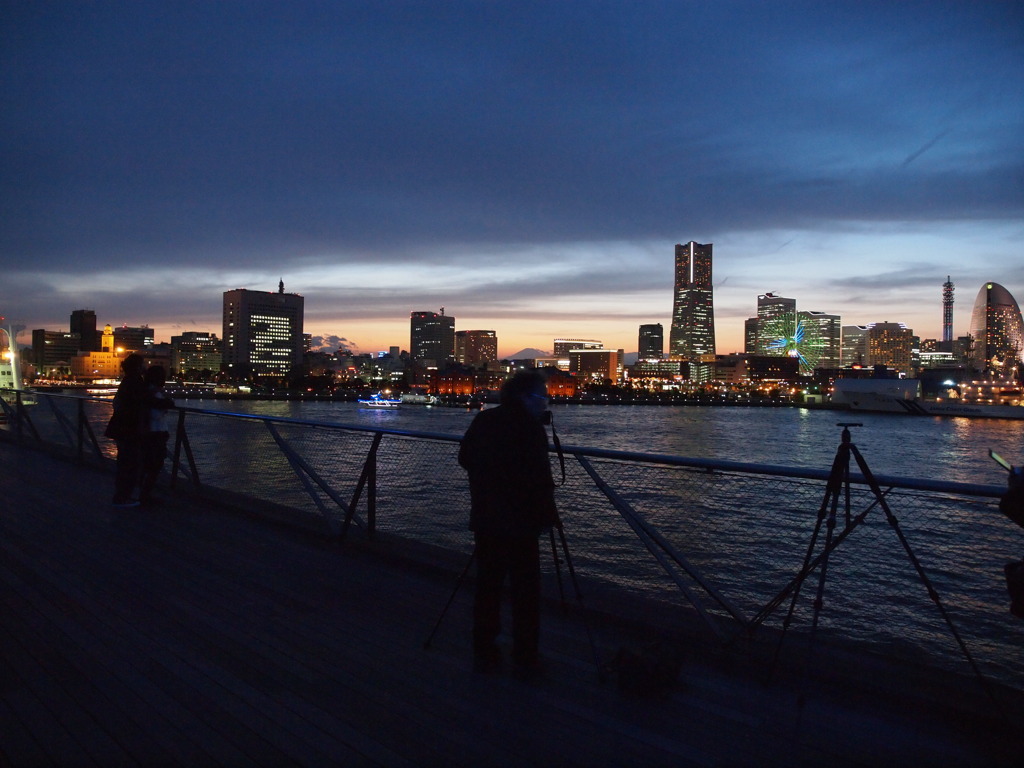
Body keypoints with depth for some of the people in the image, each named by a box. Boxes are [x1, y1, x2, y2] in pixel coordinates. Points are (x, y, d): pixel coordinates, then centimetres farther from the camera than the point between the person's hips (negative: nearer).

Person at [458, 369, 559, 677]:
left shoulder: (483, 420, 6)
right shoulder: (530, 428, -15)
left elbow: (465, 459, 14)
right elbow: (540, 480, -18)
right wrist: (547, 516, -8)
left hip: (485, 519, 6)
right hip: (519, 522, -6)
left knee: (487, 586, 14)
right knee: (525, 592, 5)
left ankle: (484, 654, 23)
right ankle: (525, 660, 11)